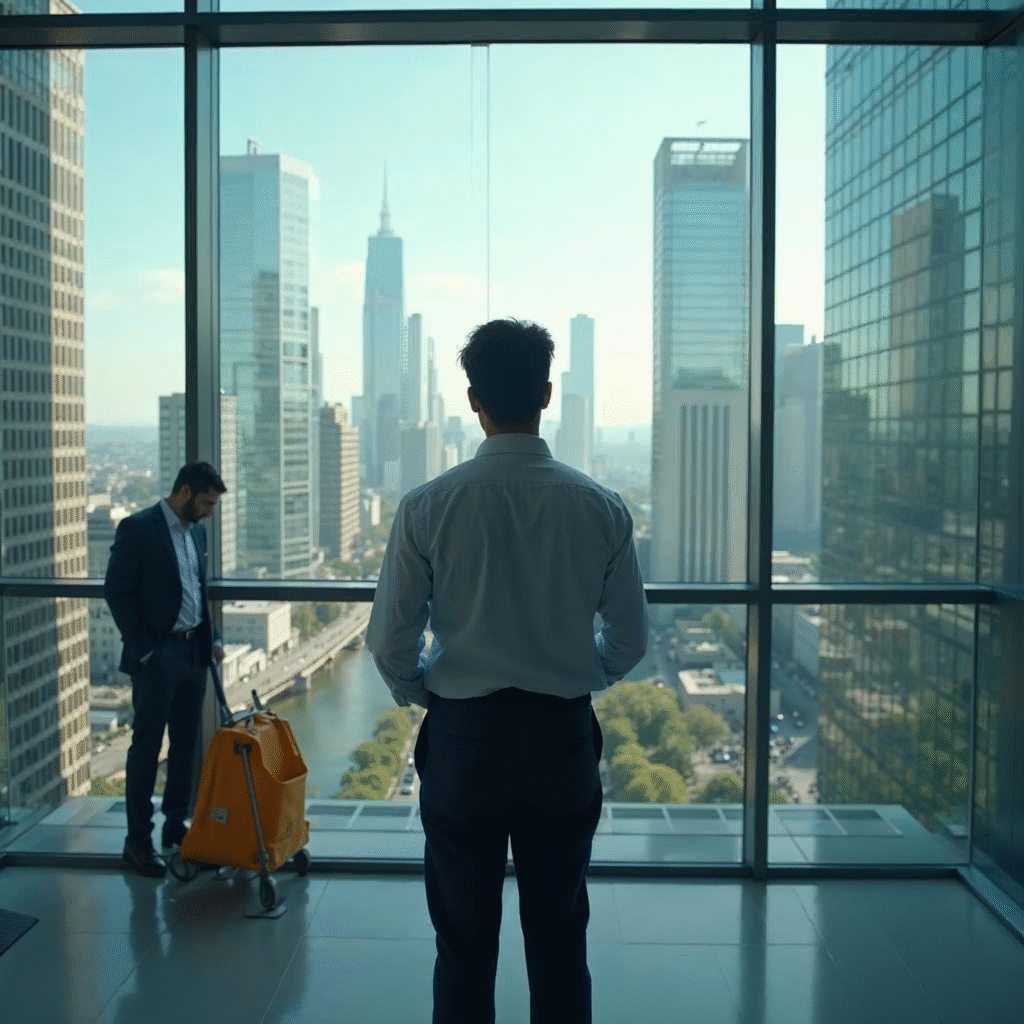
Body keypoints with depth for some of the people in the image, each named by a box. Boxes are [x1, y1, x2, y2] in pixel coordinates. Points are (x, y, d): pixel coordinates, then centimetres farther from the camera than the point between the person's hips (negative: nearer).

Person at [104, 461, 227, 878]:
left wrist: (211, 638, 9)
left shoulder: (196, 530, 11)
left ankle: (176, 823, 25)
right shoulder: (137, 528, -12)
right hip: (157, 655, -7)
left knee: (185, 743, 13)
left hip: (193, 651, 7)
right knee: (146, 746, 0)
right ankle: (137, 840, 8)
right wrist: (144, 650, -13)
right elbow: (116, 592, -13)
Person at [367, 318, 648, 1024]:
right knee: (559, 943, 14)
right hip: (564, 738, 2)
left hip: (460, 737, -1)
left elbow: (391, 641, -5)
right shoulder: (601, 508, -5)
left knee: (464, 946, 11)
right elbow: (630, 639, 3)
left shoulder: (427, 507, -10)